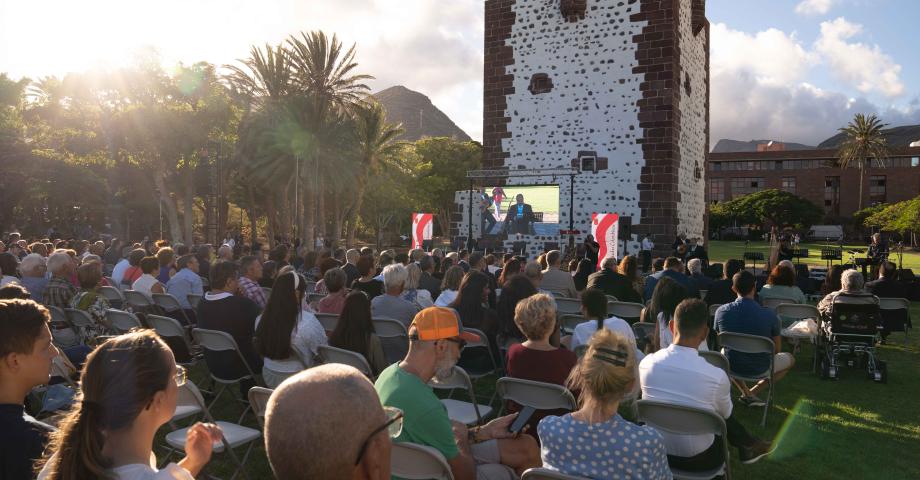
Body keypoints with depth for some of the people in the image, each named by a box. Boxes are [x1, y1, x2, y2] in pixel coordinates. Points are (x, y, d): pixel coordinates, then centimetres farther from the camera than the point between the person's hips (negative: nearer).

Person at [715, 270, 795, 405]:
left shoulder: (721, 311, -14)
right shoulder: (769, 315, -18)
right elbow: (777, 349, -3)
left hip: (731, 366, 2)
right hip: (759, 369, -2)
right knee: (790, 359, 27)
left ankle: (745, 392, 18)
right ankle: (753, 391, 9)